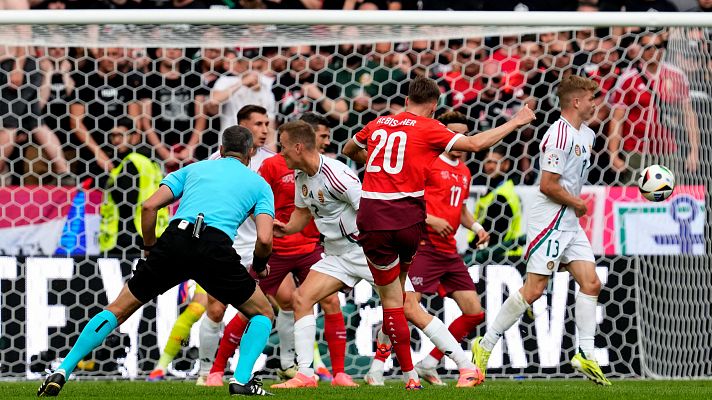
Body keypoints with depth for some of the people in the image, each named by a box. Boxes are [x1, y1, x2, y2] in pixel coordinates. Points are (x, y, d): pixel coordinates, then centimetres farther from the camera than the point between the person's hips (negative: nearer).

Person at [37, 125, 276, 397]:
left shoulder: (194, 169, 27)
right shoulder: (259, 184, 22)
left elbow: (149, 206, 14)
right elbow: (264, 239, 6)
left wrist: (150, 249, 25)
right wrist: (259, 266, 26)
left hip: (174, 241, 2)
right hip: (215, 249, -2)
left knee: (118, 310, 15)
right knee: (263, 315, 19)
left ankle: (62, 372, 6)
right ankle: (242, 380, -1)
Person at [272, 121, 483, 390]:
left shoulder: (334, 174, -23)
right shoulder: (301, 176, 4)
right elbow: (303, 212, 20)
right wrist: (286, 228, 0)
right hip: (337, 254, 8)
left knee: (409, 310, -12)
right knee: (301, 298, -8)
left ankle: (467, 368, -7)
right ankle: (304, 375, -5)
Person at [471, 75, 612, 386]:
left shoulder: (586, 135, 14)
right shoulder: (560, 136, -17)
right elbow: (548, 186, -21)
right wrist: (577, 203, -8)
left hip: (569, 223, 9)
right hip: (549, 221, -9)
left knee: (590, 283, 1)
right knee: (534, 289, -9)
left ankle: (586, 354, 2)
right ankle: (485, 345, 0)